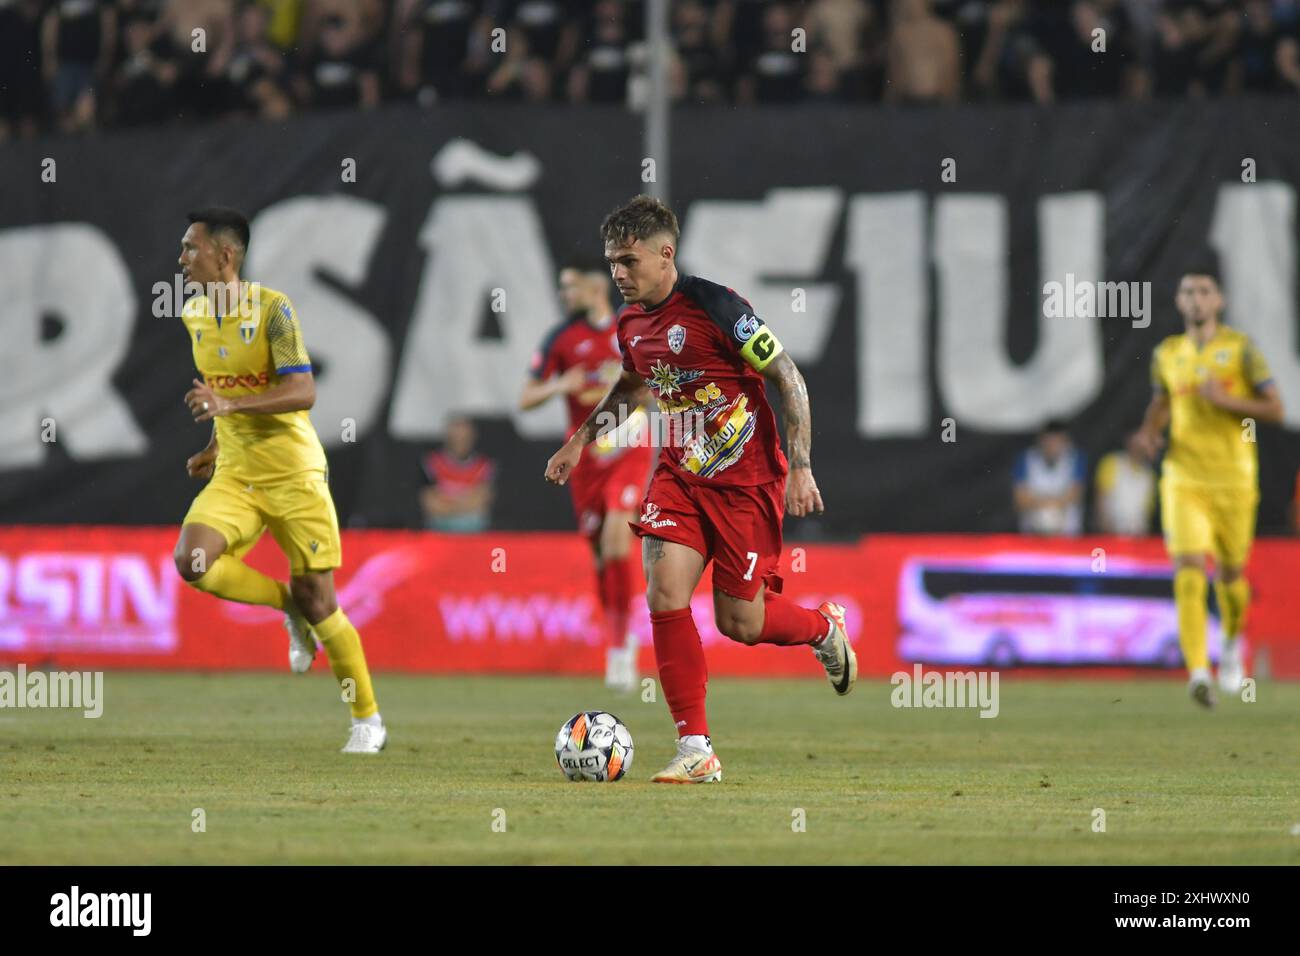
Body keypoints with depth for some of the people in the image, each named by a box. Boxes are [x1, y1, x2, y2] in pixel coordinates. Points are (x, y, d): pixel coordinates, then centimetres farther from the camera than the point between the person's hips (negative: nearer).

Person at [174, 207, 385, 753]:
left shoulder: (272, 309, -15)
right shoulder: (194, 315, 7)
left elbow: (303, 392, -23)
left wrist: (229, 405, -33)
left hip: (293, 473, -6)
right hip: (235, 477, 6)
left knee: (317, 600, -4)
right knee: (192, 561, -20)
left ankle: (368, 721, 13)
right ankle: (290, 608, 6)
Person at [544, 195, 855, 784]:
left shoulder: (714, 305, -19)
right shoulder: (630, 325, 3)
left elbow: (787, 377, -14)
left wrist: (800, 468, -18)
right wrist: (581, 440, 28)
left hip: (746, 481, -6)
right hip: (679, 476, 6)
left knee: (739, 622, -2)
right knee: (664, 592, -13)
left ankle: (824, 629, 33)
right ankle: (696, 752, -7)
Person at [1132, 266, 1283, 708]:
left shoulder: (1240, 348, -3)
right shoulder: (1167, 354, 7)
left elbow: (1275, 409, -4)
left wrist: (1227, 400, -17)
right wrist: (1149, 431, 4)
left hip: (1233, 479, -1)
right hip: (1183, 478, 1)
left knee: (1229, 575, 9)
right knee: (1188, 571, -16)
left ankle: (1232, 645, 41)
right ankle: (1198, 671, -23)